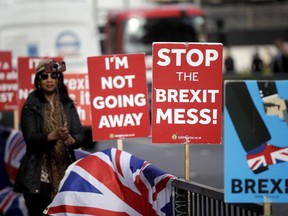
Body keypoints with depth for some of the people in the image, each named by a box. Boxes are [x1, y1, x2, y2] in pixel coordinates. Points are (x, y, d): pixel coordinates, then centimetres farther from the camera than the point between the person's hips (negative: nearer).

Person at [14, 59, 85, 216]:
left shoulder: (68, 105, 10)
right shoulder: (31, 107, 0)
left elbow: (80, 135, 1)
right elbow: (30, 137, -12)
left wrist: (71, 140, -23)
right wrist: (52, 136, -30)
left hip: (65, 174, 3)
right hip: (40, 176, -3)